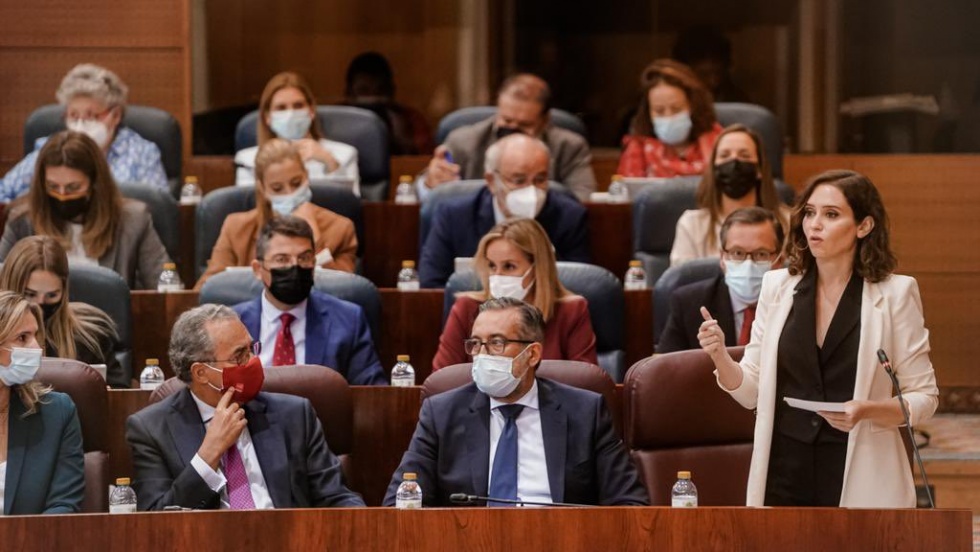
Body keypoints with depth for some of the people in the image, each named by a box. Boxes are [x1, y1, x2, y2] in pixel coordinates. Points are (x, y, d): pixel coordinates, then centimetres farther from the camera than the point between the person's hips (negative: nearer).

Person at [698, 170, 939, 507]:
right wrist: (719, 356, -10)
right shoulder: (778, 287, 5)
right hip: (785, 474, 3)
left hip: (859, 479, -3)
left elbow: (924, 398, -2)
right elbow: (751, 391, 9)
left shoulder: (895, 294, -4)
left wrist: (866, 411, -19)